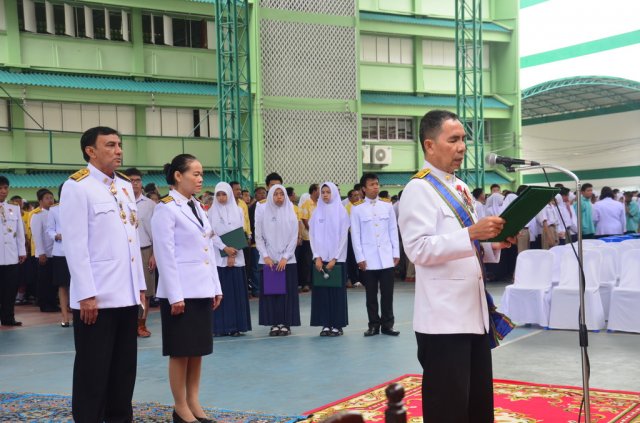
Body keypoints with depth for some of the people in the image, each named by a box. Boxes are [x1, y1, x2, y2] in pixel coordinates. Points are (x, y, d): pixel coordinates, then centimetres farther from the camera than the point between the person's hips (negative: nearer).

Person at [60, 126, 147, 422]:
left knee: (124, 368, 13)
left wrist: (140, 285, 13)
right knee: (93, 371, 3)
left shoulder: (125, 186, 14)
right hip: (97, 296, -7)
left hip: (126, 294, 7)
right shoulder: (77, 186, -8)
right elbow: (75, 245, -13)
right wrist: (86, 295, -17)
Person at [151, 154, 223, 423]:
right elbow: (165, 254, -14)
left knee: (198, 350, 11)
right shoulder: (166, 208, -10)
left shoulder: (198, 207, 14)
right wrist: (175, 295, -17)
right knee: (180, 352, 1)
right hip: (180, 291, -7)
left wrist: (216, 287, 12)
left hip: (202, 289, 8)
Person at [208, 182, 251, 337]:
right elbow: (211, 234, -2)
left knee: (237, 291, 1)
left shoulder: (238, 211, 7)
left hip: (236, 256, 1)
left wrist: (232, 253, -8)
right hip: (218, 256, -1)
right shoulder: (211, 212, 5)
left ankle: (237, 325, 3)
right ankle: (221, 326, 0)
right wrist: (225, 248, -14)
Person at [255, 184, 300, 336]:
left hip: (287, 260, 0)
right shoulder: (263, 213, 3)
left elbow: (294, 237, 0)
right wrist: (265, 256, -6)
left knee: (287, 292, 0)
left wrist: (285, 257, -8)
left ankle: (286, 323, 5)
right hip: (268, 260, 0)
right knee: (270, 292, 1)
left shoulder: (290, 213, 2)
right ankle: (274, 324, 6)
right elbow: (258, 237, 3)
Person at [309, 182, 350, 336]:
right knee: (321, 291, 1)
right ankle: (325, 324, 6)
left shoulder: (341, 211, 0)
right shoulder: (317, 212, 7)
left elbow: (343, 236, -4)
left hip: (336, 258, -2)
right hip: (320, 258, 2)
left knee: (337, 292, -1)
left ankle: (337, 325, 4)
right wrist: (317, 257, -6)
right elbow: (313, 236, 5)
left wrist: (334, 258, -11)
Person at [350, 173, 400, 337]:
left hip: (386, 257, 1)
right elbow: (355, 235, -1)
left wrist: (396, 253, 3)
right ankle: (374, 324, 15)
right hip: (368, 259, -1)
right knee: (371, 294, 6)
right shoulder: (357, 208, -1)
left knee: (387, 293, 4)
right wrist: (360, 257, -5)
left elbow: (393, 230, 7)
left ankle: (387, 324, 13)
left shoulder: (387, 205, 5)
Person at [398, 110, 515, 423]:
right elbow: (419, 249, -21)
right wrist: (472, 233, -26)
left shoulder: (461, 188, 17)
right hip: (444, 316, -9)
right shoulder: (419, 189, -10)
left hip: (474, 310, 9)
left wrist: (492, 245, 5)